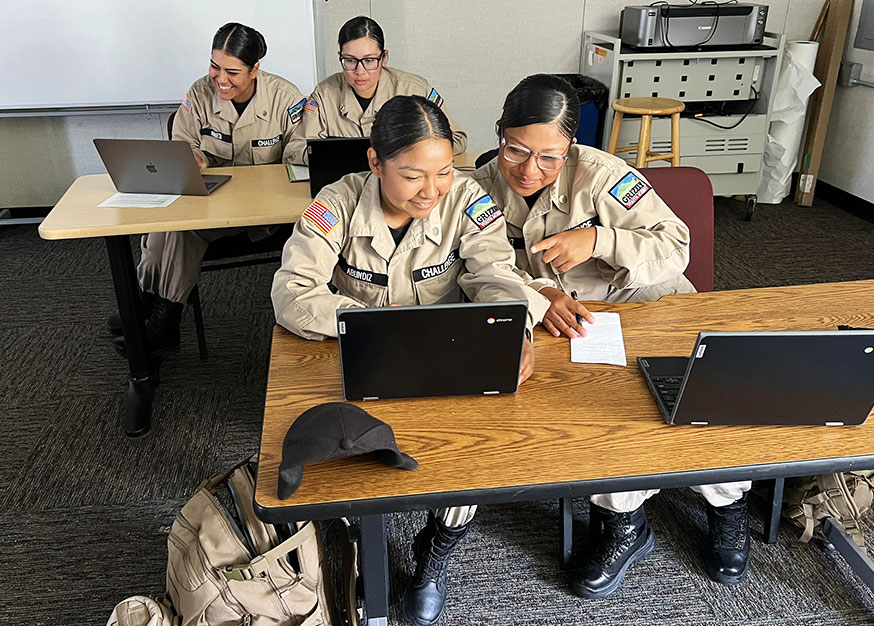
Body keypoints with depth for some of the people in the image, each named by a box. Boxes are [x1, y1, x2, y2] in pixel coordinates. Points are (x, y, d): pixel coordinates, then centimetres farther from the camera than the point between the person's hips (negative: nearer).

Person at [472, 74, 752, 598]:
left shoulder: (600, 174, -15)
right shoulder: (485, 187, -3)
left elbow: (676, 248, -13)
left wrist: (598, 239, -28)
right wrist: (539, 292, -26)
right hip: (569, 325, 2)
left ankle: (728, 503, 6)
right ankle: (624, 522, -6)